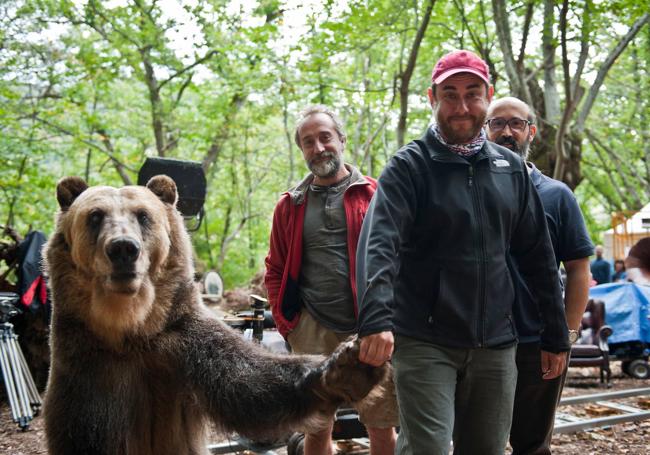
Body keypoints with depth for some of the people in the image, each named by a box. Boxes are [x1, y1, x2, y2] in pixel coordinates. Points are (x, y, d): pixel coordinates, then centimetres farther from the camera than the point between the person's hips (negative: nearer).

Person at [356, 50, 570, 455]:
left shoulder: (511, 169, 9)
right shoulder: (409, 166, -5)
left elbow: (539, 257, 13)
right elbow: (379, 243, -20)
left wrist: (556, 337, 13)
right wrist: (376, 319, -36)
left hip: (495, 345, 5)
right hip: (424, 343, -4)